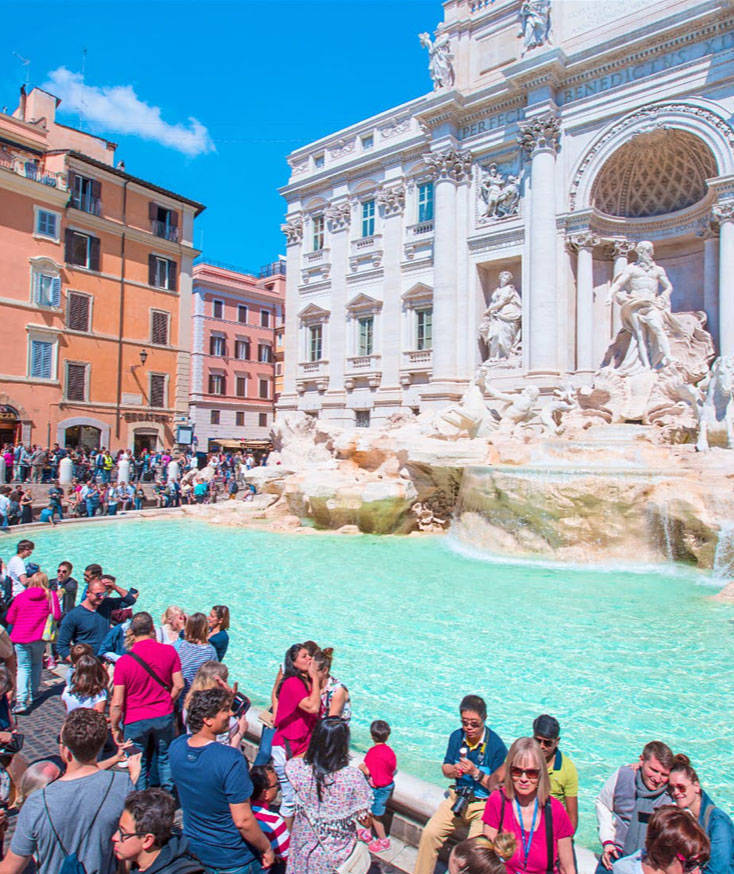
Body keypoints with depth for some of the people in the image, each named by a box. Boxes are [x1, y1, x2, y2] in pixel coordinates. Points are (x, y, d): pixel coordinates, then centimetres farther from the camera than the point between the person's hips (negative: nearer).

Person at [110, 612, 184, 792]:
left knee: (139, 766, 17)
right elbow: (179, 685, -5)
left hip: (135, 721, -2)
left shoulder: (123, 662, -15)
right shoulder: (169, 651, -11)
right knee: (165, 758, 22)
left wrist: (115, 728, 2)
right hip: (164, 717, 2)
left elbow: (117, 703, -13)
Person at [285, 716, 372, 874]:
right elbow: (365, 819, -15)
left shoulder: (300, 768, -22)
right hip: (338, 850, -2)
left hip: (304, 845, 2)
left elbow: (289, 762, 3)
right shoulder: (354, 777, -28)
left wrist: (312, 751, 5)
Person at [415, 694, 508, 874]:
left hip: (484, 804, -4)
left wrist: (475, 772, -22)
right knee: (429, 834, -11)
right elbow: (445, 768, 12)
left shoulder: (496, 745, -15)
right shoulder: (456, 737, 0)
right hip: (458, 798, 4)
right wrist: (454, 770, -10)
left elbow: (498, 786, -12)